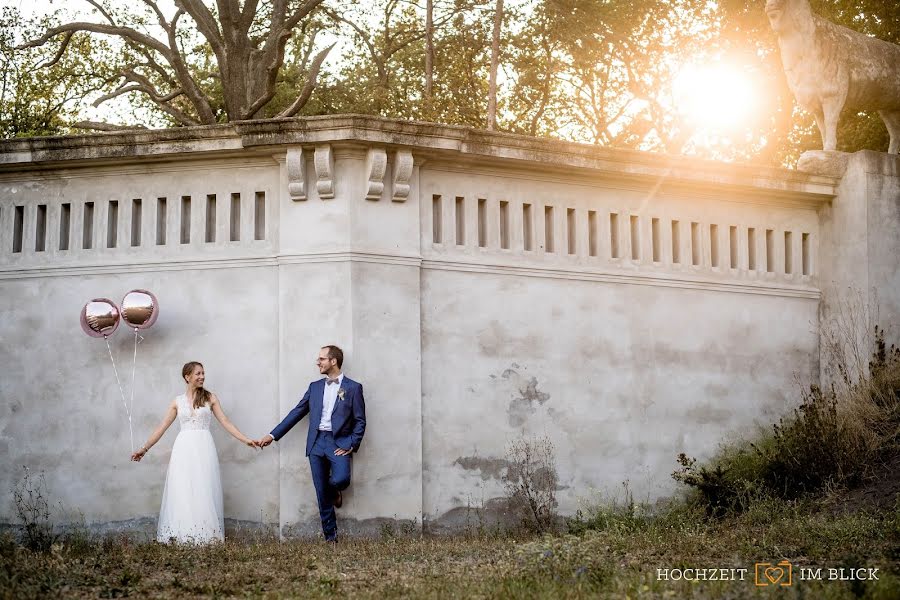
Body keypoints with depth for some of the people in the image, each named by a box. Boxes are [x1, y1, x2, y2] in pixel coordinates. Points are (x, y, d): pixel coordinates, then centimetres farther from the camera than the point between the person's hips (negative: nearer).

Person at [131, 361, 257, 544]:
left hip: (204, 448, -1)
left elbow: (225, 422, 7)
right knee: (182, 493, -3)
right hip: (184, 448, 1)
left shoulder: (210, 398, 8)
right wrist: (144, 449, 10)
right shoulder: (178, 402, 10)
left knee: (204, 492, -4)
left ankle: (205, 534, -1)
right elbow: (162, 427, 12)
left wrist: (246, 440, -1)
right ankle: (182, 535, 2)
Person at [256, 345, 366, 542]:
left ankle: (334, 491, 10)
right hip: (316, 443, 4)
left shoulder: (353, 387, 1)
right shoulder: (315, 387, 13)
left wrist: (351, 445, -11)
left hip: (339, 442, -3)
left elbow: (360, 421, 0)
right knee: (322, 495, 2)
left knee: (340, 479, -27)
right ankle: (330, 537, 12)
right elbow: (296, 413, 13)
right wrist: (273, 435, 10)